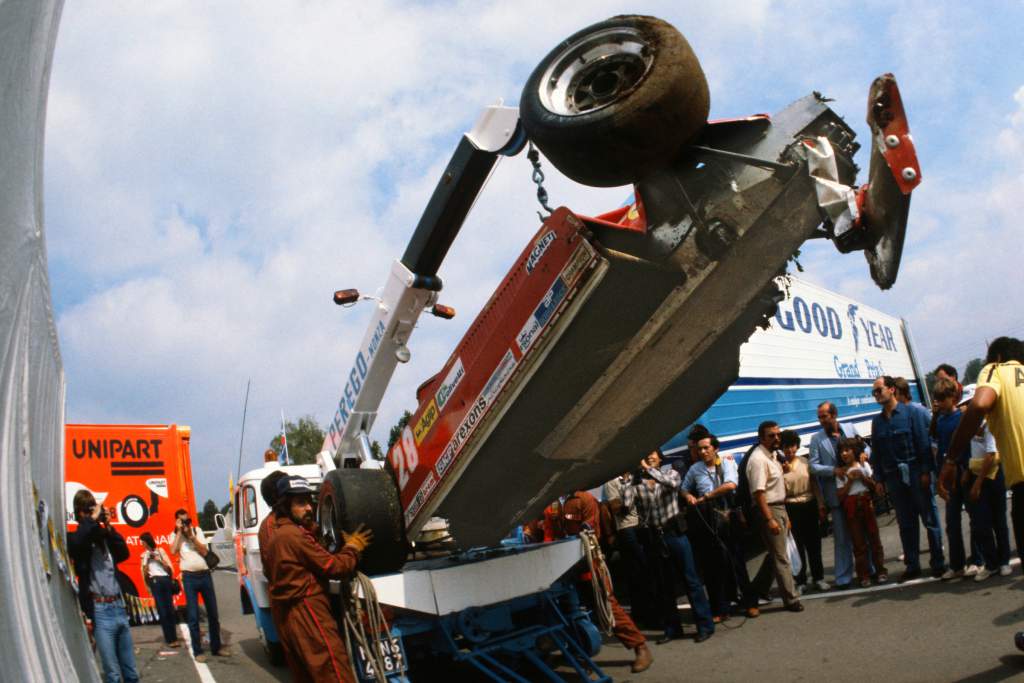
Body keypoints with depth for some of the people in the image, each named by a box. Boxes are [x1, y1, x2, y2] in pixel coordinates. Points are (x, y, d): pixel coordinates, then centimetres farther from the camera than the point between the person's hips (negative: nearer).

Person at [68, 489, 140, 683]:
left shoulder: (104, 535, 11)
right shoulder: (77, 537, -4)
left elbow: (123, 553, 8)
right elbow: (75, 542, -26)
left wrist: (108, 527, 2)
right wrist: (92, 520, -13)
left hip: (119, 607, 5)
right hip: (100, 611, -5)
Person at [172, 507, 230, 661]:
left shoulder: (197, 531, 10)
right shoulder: (175, 535, 5)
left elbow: (204, 551, -2)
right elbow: (173, 551, -15)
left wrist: (191, 535, -8)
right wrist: (179, 532, -10)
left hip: (205, 574, 3)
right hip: (189, 577, -3)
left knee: (213, 612, 8)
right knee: (193, 615, -4)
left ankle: (216, 647, 18)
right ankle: (197, 651, 3)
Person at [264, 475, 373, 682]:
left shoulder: (277, 535, 15)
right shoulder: (295, 535, -17)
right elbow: (333, 567, -15)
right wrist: (353, 547, 0)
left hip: (287, 616, 10)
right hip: (308, 613, -10)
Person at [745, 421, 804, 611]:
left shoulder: (771, 456, 13)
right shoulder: (758, 459, -17)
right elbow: (759, 492, -23)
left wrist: (784, 515, 18)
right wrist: (770, 520, -26)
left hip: (779, 508, 10)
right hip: (768, 510, -10)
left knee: (776, 554, 14)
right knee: (781, 557, -4)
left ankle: (758, 591, 25)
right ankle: (791, 599, 2)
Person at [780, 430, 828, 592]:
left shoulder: (805, 462, 3)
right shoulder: (779, 466, -4)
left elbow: (815, 485, 6)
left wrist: (821, 507, 3)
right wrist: (784, 473, -19)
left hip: (809, 506, 2)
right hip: (791, 509, -2)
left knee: (814, 543, 8)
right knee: (796, 546, 2)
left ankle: (818, 577, 20)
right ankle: (800, 581, 12)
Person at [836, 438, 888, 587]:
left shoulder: (863, 465, 7)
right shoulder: (841, 473, 4)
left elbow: (874, 485, 5)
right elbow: (840, 496, -3)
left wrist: (862, 477, -10)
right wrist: (850, 481, -11)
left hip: (866, 503, 1)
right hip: (851, 507, 0)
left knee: (874, 537, 3)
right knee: (858, 542, 1)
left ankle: (880, 571, 11)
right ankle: (864, 575, 4)